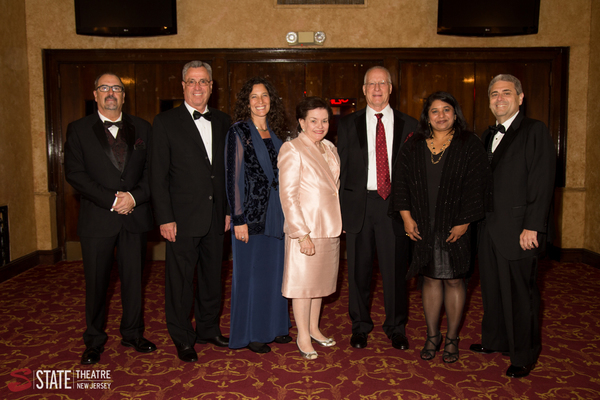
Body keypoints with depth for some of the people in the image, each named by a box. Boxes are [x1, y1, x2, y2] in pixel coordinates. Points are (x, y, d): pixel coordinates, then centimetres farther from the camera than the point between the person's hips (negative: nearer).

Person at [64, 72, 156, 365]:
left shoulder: (142, 128, 10)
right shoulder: (78, 130, 5)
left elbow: (152, 169, 4)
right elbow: (74, 173, -5)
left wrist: (134, 196, -13)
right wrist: (111, 200, -14)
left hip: (135, 217, 2)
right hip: (97, 219, -1)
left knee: (134, 279, 9)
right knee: (96, 283, 6)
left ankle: (133, 334, 25)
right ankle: (94, 341, 22)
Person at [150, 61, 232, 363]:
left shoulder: (222, 121, 9)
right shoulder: (166, 122, -4)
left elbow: (228, 169, 12)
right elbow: (158, 175, -7)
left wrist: (229, 209, 8)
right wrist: (165, 218, -11)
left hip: (215, 216, 5)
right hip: (183, 218, -4)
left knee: (212, 276, 15)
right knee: (180, 280, 6)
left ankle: (208, 329, 33)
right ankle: (182, 338, 23)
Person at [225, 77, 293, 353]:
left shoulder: (276, 133, 11)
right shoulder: (239, 132, -7)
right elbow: (233, 177, -10)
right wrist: (238, 219, -15)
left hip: (276, 212, 6)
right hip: (251, 213, -6)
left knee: (275, 269, 13)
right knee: (250, 271, 4)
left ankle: (273, 326, 28)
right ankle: (249, 333, 18)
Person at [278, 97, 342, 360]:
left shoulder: (329, 148, 11)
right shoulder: (291, 150, -12)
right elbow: (288, 195, -16)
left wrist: (339, 222, 10)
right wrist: (302, 234, -19)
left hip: (329, 228, 7)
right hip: (305, 230, -7)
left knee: (321, 280, 16)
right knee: (303, 282, 4)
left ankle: (314, 328, 32)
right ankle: (303, 336, 19)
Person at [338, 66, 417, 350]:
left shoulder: (408, 125, 7)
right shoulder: (348, 124, 7)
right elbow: (341, 169, 5)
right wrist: (339, 209, -1)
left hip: (395, 203, 0)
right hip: (359, 203, 1)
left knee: (395, 269, 7)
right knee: (358, 270, 10)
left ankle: (396, 327, 26)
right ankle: (360, 325, 28)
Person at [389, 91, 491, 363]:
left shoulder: (470, 145, -1)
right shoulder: (413, 146, 7)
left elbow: (476, 186, -5)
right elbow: (401, 180, 5)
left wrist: (464, 222, -11)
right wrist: (406, 216, -3)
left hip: (455, 227, -2)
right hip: (422, 227, 2)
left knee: (453, 280, 5)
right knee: (430, 279, 8)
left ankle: (452, 339, 21)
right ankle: (432, 336, 22)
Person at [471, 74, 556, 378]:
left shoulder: (535, 131, -6)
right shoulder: (489, 135, 16)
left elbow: (542, 183, -13)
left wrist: (532, 227, -17)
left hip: (518, 230, -6)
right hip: (489, 228, 7)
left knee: (520, 293, 3)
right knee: (492, 288, 16)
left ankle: (524, 356, 18)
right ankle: (494, 341, 33)